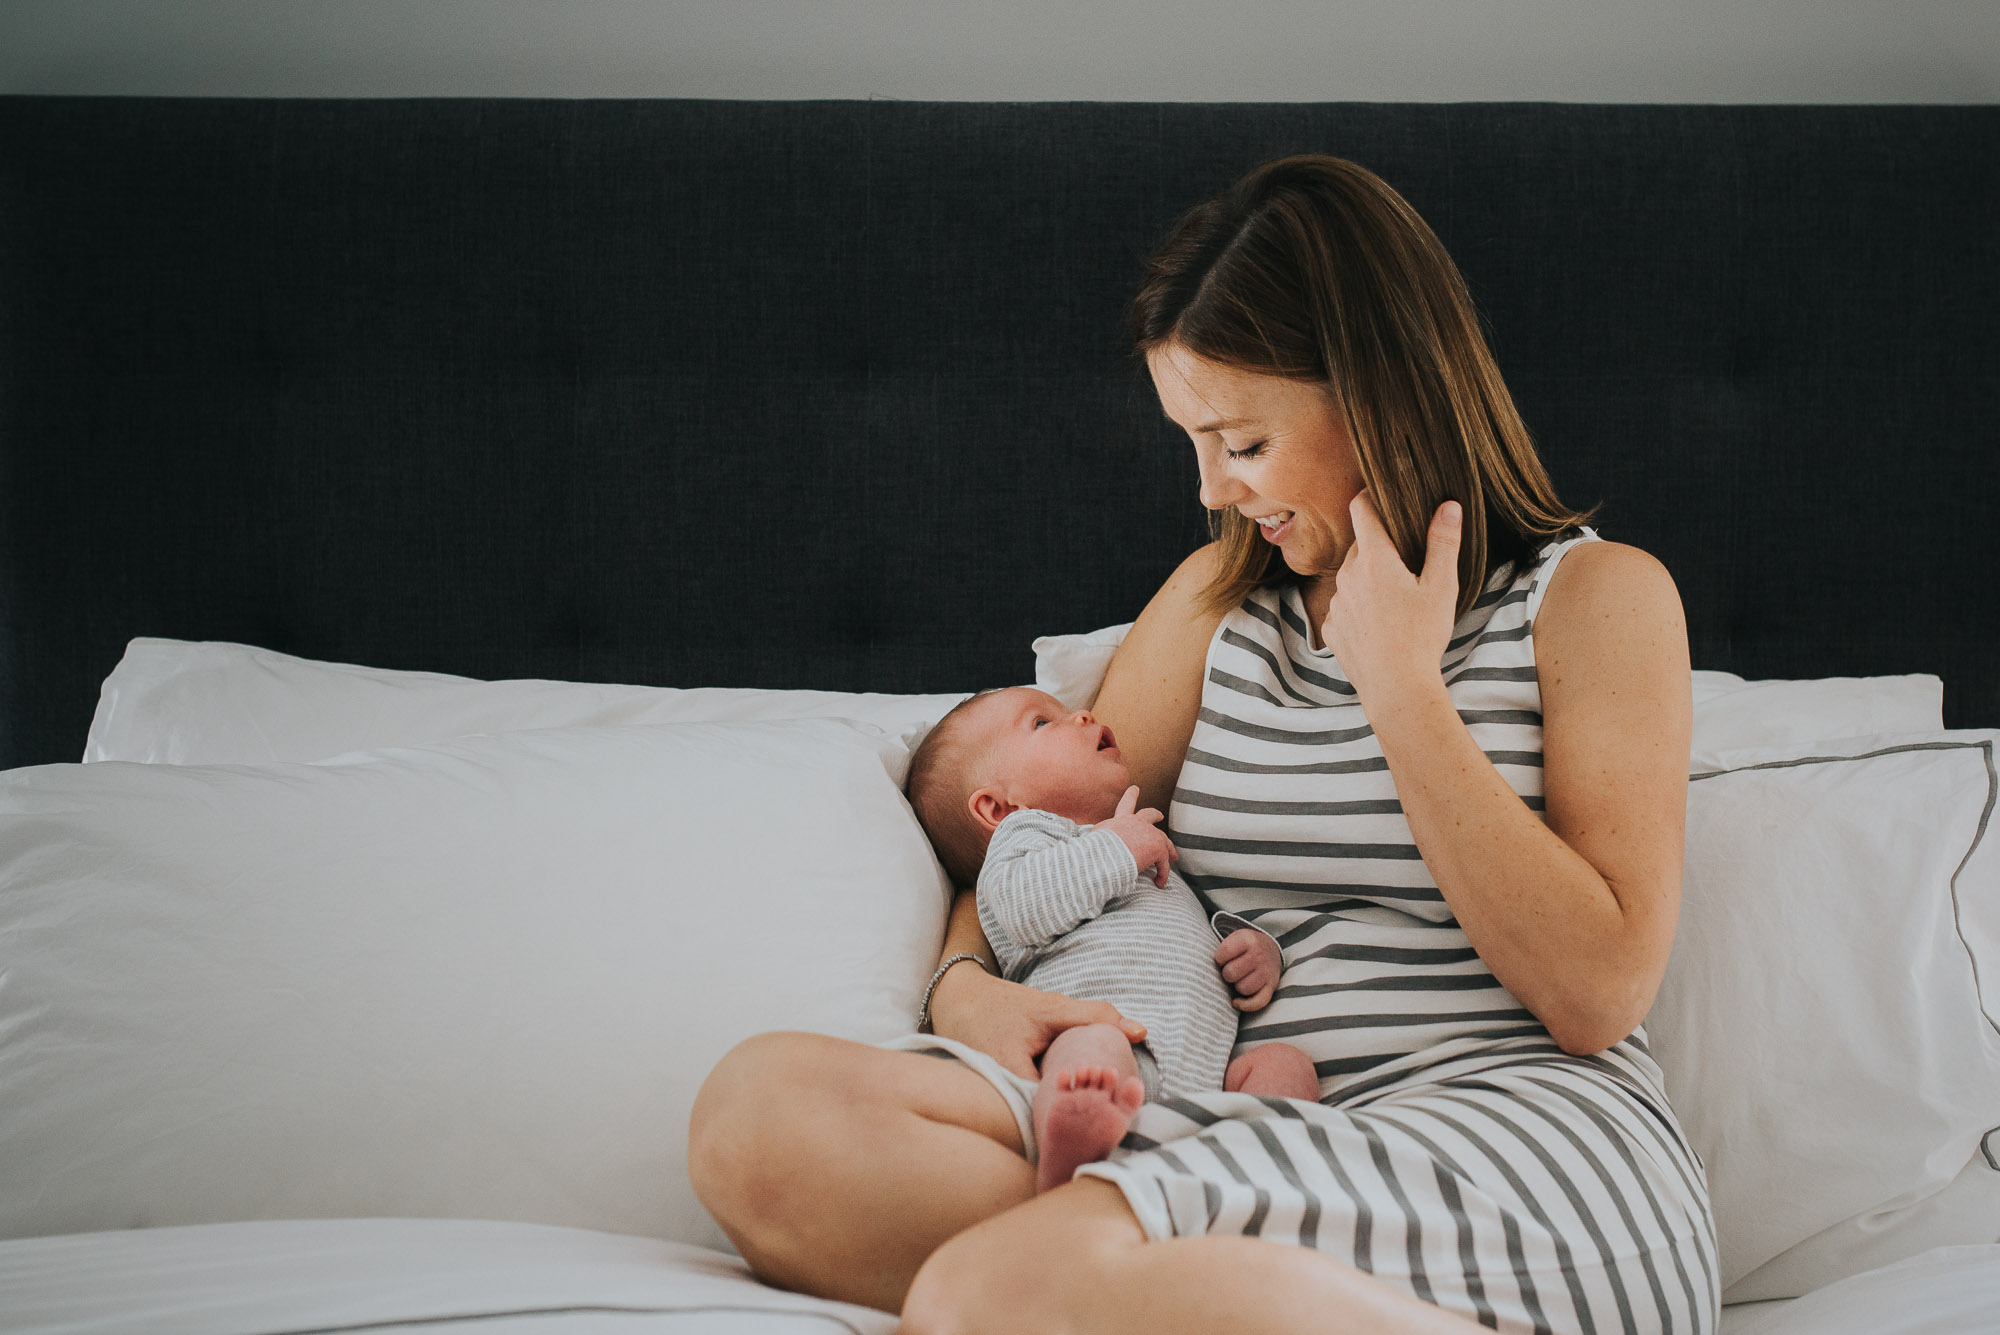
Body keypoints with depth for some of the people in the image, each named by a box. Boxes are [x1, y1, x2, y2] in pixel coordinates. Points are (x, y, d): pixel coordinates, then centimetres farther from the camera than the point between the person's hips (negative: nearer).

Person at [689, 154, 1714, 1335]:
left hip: (1534, 1136, -6)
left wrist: (1402, 685, -7)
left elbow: (1595, 994, -6)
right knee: (765, 1106, -21)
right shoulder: (1220, 596, 20)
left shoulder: (1597, 595, 5)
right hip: (1268, 1131, 6)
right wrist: (969, 984, -4)